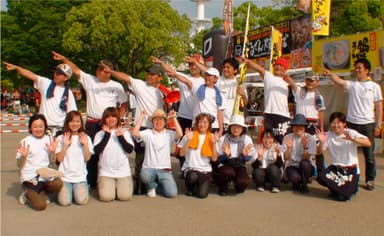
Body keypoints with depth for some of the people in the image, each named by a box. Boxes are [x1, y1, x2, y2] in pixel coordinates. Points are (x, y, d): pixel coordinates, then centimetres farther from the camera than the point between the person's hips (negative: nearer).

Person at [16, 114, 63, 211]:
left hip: (45, 175, 4)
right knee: (40, 205, -20)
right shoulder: (25, 142, -4)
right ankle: (28, 194, 13)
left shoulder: (49, 140, 6)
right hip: (29, 177, -4)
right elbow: (19, 165, -1)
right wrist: (23, 156, -20)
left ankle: (41, 193, 3)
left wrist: (52, 151, -8)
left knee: (58, 184, -28)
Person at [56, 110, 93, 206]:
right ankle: (66, 190, 14)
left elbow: (87, 158, -1)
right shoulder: (61, 138, 5)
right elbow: (59, 159, -2)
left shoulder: (86, 138, 7)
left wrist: (85, 144, -11)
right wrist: (65, 145, -11)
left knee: (82, 200, -19)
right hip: (65, 176, 0)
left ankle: (81, 189, 13)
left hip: (80, 176, 0)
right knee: (64, 201, -18)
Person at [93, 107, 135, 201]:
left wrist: (121, 137, -14)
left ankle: (119, 186, 18)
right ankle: (105, 185, 16)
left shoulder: (125, 133, 6)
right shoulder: (100, 134, 4)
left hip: (123, 171, 1)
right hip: (106, 172, -1)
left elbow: (130, 149, -5)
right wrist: (107, 135, -11)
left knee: (125, 196, -14)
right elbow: (97, 151, -11)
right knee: (106, 197, -17)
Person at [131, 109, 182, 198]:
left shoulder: (169, 134, 6)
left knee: (172, 193, -17)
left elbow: (180, 134, -14)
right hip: (149, 168, -1)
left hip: (165, 169, 1)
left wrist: (174, 118, -11)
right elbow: (134, 133, -11)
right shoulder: (148, 133, 4)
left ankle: (159, 184, 19)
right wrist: (142, 117, -9)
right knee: (145, 176, -38)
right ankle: (152, 186, 2)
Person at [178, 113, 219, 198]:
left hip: (205, 170, 1)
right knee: (193, 177, -36)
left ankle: (199, 184, 17)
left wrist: (214, 143, -13)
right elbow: (182, 154, -5)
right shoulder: (190, 135, 0)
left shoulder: (212, 137, 3)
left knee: (202, 194, -18)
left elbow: (214, 158, -2)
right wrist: (188, 140, -16)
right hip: (190, 168, -1)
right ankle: (190, 187, -1)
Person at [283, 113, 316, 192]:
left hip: (306, 167, 1)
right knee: (294, 177, -34)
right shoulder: (287, 137, -5)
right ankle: (296, 183, 6)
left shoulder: (310, 138, -7)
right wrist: (289, 147, -29)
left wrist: (305, 146, -31)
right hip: (292, 166, 0)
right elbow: (286, 158, -11)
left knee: (304, 163, -35)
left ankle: (304, 184, -6)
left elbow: (306, 158, -14)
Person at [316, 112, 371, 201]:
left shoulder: (351, 133, -10)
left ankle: (351, 187, 22)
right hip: (335, 167, 3)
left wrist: (352, 139, -38)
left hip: (350, 169, -3)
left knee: (342, 197, -15)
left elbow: (368, 143, -24)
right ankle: (340, 187, 5)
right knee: (320, 178, -26)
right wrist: (321, 142, -25)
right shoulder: (328, 135, -2)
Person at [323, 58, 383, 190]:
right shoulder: (352, 84, 4)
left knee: (369, 154, 6)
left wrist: (378, 125, -3)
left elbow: (379, 107, 2)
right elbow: (339, 82, -17)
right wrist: (330, 74, -36)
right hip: (352, 123, 1)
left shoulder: (374, 86, 3)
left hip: (368, 124, -1)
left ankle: (370, 180, 17)